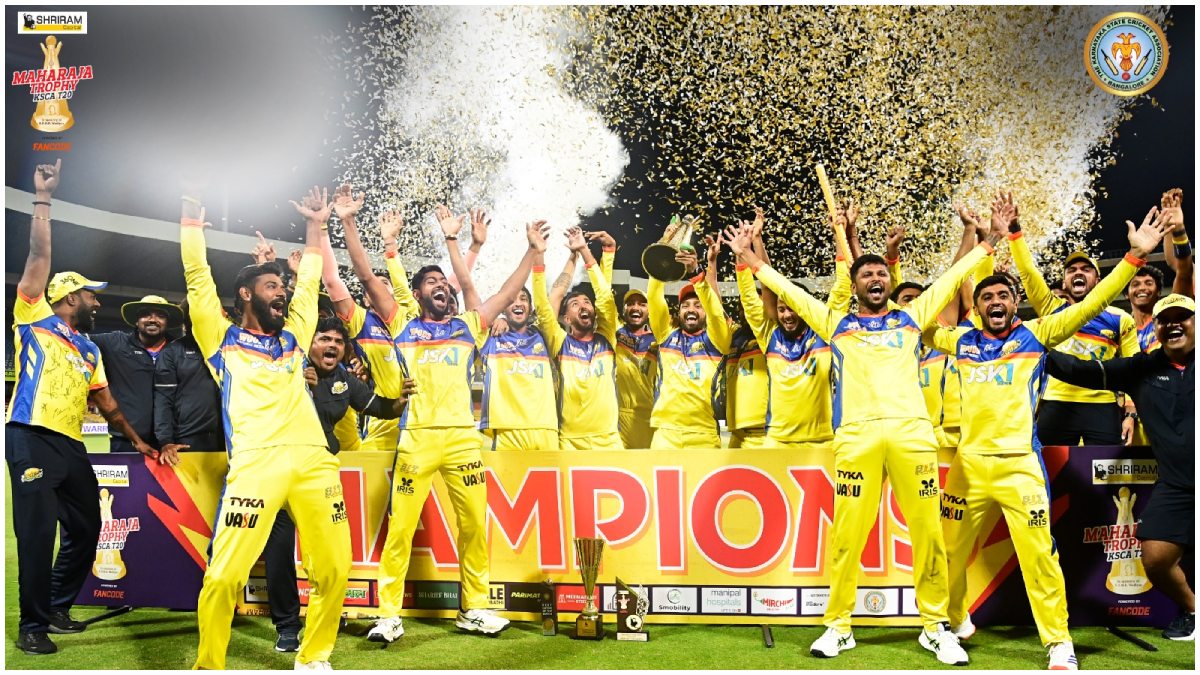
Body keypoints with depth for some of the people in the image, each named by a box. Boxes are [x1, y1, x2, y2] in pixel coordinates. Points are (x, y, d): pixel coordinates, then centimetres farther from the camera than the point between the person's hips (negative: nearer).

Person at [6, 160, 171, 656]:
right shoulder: (34, 317, 5)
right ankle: (32, 625, 0)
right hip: (32, 440, -7)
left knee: (85, 529, 10)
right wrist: (43, 198, -5)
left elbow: (106, 402, 22)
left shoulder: (90, 350, 21)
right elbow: (39, 257, -2)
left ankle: (57, 607, 25)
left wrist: (137, 440, 18)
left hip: (72, 446, 7)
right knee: (38, 533, -8)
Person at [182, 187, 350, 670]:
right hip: (257, 462, -4)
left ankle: (314, 658, 19)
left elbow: (309, 283, 32)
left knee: (334, 569, 0)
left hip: (315, 460, 4)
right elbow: (198, 278, 11)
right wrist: (192, 219, 13)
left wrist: (315, 225, 35)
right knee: (225, 575, -11)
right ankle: (208, 666, 10)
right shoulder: (224, 340, 16)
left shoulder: (292, 338, 26)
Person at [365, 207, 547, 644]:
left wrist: (533, 251, 13)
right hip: (417, 437, -2)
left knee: (474, 525, 4)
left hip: (463, 437, 3)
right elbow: (368, 279, 5)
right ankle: (389, 615, 4)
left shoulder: (467, 327, 17)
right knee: (400, 527, -4)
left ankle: (474, 609, 16)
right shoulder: (403, 328, 11)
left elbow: (507, 293, 18)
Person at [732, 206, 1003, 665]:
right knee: (847, 533, -3)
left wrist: (986, 244, 29)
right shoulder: (837, 325, 20)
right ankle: (838, 626, 9)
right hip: (856, 435, -1)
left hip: (913, 432, 1)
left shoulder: (911, 318, 22)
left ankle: (935, 626, 12)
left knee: (927, 531, -1)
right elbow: (790, 292, 25)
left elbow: (952, 279, 28)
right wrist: (754, 264, 27)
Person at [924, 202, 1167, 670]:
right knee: (950, 550, 10)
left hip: (1020, 462, -3)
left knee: (1038, 553, -6)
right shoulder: (962, 342, 11)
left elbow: (1089, 306, -1)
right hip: (968, 462, 3)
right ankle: (953, 620, 33)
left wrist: (1135, 257, -7)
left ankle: (1059, 643, 7)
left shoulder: (1035, 334, 5)